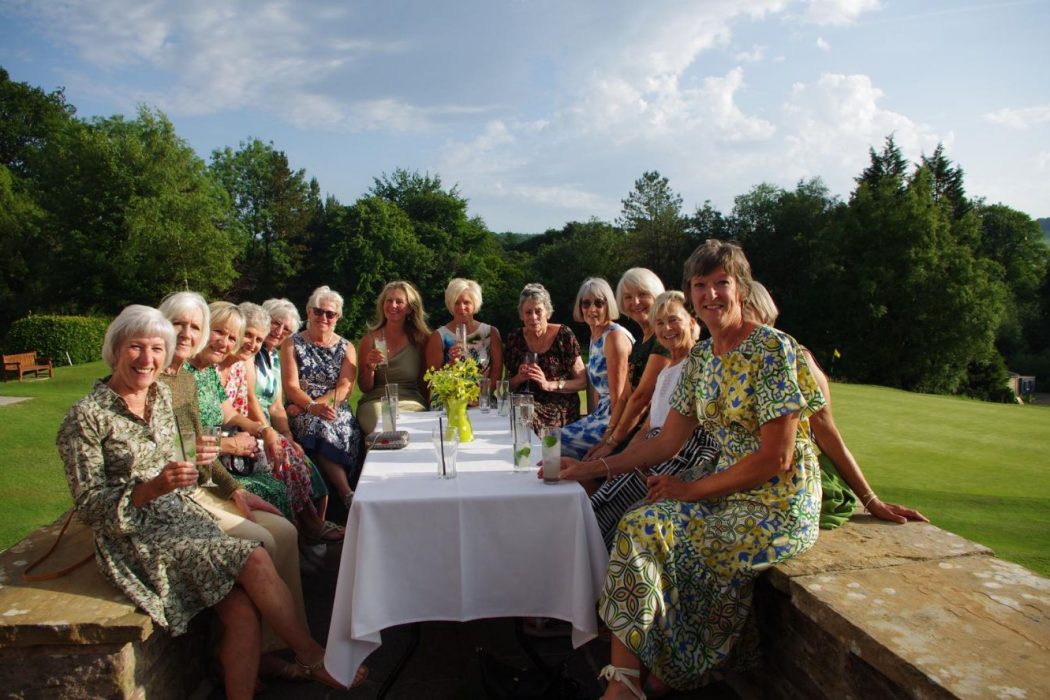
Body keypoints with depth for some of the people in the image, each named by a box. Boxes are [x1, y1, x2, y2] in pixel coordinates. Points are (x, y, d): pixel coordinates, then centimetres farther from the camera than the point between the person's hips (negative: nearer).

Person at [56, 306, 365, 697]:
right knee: (254, 560, -21)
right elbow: (88, 507, -10)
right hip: (136, 537, -6)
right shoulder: (86, 418, -11)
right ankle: (311, 656, -3)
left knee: (243, 612, -18)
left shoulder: (161, 394, 8)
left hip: (183, 517, 6)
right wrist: (152, 488, -24)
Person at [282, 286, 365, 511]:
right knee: (318, 427, -35)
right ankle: (348, 494, -37)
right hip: (304, 414, -1)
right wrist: (312, 407, -23)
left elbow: (345, 388, -1)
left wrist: (318, 404, -17)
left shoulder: (346, 348, 13)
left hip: (336, 411, 1)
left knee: (345, 428, -34)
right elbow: (291, 387, -2)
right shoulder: (292, 344, 10)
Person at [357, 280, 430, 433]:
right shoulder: (370, 339, 7)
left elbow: (426, 383, 10)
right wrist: (370, 367, -10)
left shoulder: (421, 339, 7)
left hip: (411, 402, 0)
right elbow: (365, 388, 8)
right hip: (376, 402, 0)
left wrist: (426, 408, -6)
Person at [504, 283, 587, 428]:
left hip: (559, 410, -3)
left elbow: (582, 382, -2)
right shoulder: (514, 338, 6)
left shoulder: (564, 335, -3)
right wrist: (519, 378, -7)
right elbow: (508, 386, 15)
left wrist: (549, 385, -15)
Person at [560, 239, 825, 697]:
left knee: (650, 536, -18)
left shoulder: (773, 350, -15)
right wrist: (591, 467, 1)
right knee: (638, 528, -11)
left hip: (780, 507, -7)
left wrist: (692, 490, -14)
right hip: (729, 496, 7)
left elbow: (776, 457, -18)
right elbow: (666, 443, 9)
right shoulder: (700, 359, 7)